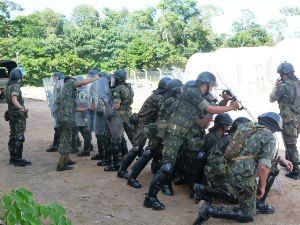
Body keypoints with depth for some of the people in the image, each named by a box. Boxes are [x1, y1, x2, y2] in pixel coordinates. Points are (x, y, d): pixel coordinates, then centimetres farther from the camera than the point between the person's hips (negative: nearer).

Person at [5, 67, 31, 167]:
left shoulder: (8, 86, 15)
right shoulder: (15, 86, -16)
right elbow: (14, 99, -32)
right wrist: (21, 108, -46)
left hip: (12, 114, 10)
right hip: (18, 116, -10)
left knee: (13, 137, 15)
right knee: (19, 138, -5)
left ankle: (13, 158, 22)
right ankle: (18, 160, -2)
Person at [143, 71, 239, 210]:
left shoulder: (200, 98, 18)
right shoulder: (193, 92, -10)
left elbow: (198, 121, 16)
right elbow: (210, 109, -13)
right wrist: (230, 107, -1)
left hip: (185, 135, 10)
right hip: (174, 133, -10)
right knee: (167, 166, -15)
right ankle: (150, 198, -11)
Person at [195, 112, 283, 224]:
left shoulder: (245, 126, 10)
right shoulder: (270, 137, -9)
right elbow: (264, 167, -16)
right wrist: (262, 186, -2)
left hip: (229, 169, 8)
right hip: (243, 177, -8)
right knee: (248, 215, 7)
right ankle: (210, 210, -6)